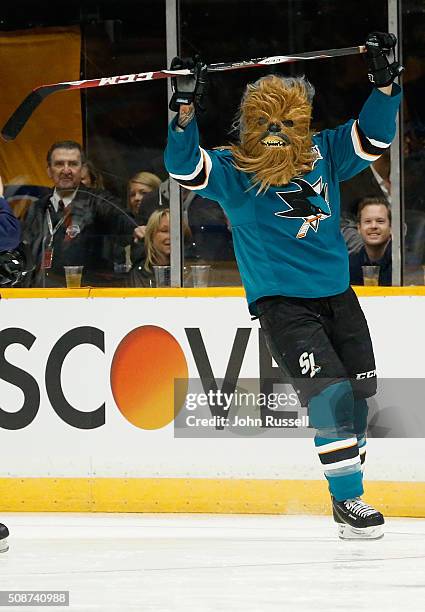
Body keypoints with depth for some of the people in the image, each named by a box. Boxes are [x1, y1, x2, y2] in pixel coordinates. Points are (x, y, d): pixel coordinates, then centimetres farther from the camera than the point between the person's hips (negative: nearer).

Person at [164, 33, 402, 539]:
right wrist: (184, 108, -37)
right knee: (328, 391, -19)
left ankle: (347, 494, 27)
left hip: (337, 295, 5)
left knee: (358, 393, 10)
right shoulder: (231, 172, -11)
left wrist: (384, 81, -17)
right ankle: (349, 501, -16)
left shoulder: (324, 154, -1)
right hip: (279, 302, -5)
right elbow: (184, 166, -24)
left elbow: (373, 135, -2)